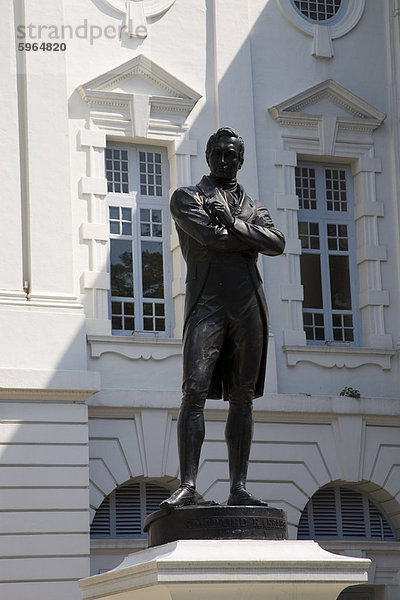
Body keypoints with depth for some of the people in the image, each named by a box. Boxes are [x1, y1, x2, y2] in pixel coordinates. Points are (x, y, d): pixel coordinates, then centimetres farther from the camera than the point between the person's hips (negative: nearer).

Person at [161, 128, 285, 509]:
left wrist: (234, 224, -5)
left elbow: (277, 244, 1)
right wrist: (252, 239, 3)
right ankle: (187, 485, -16)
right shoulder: (187, 197, 13)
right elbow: (211, 236, -7)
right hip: (206, 302, -3)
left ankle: (239, 487, 0)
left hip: (249, 306, 4)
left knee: (243, 398, 0)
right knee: (194, 393, -13)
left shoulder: (254, 208, 23)